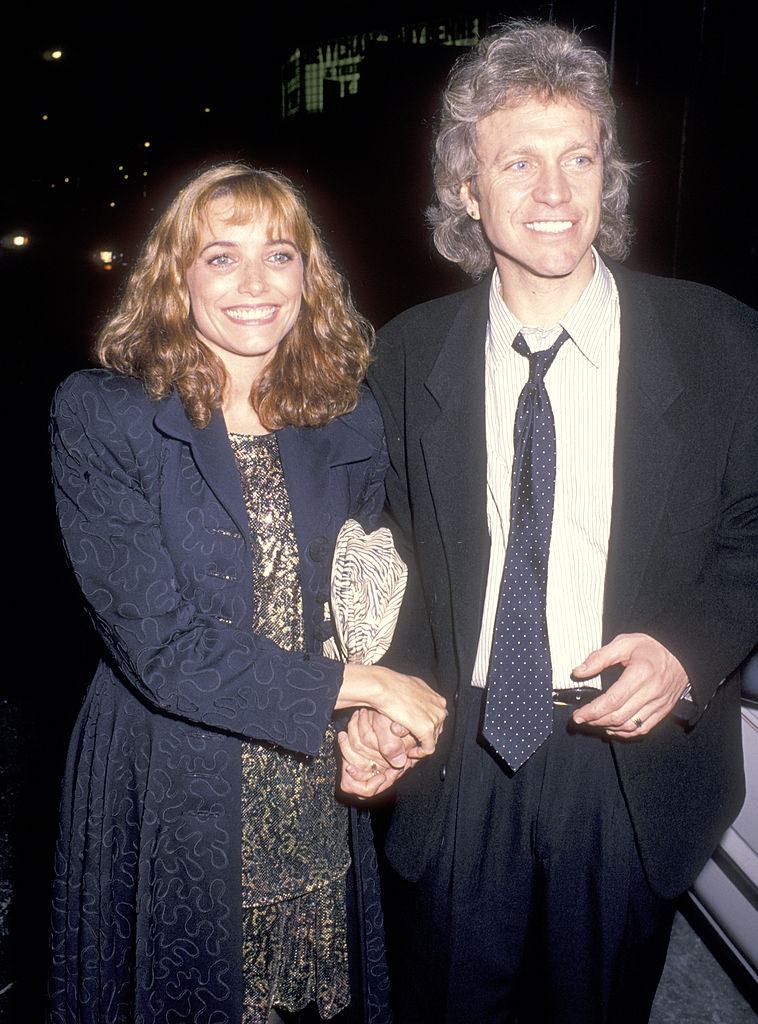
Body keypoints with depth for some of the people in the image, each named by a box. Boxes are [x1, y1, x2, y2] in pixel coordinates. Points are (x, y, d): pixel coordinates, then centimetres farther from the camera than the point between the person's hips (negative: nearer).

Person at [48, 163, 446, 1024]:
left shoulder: (347, 418, 0)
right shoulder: (99, 418, -12)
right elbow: (159, 641, -19)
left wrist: (378, 716, -12)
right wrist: (354, 686, -18)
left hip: (323, 793, 3)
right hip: (173, 790, -3)